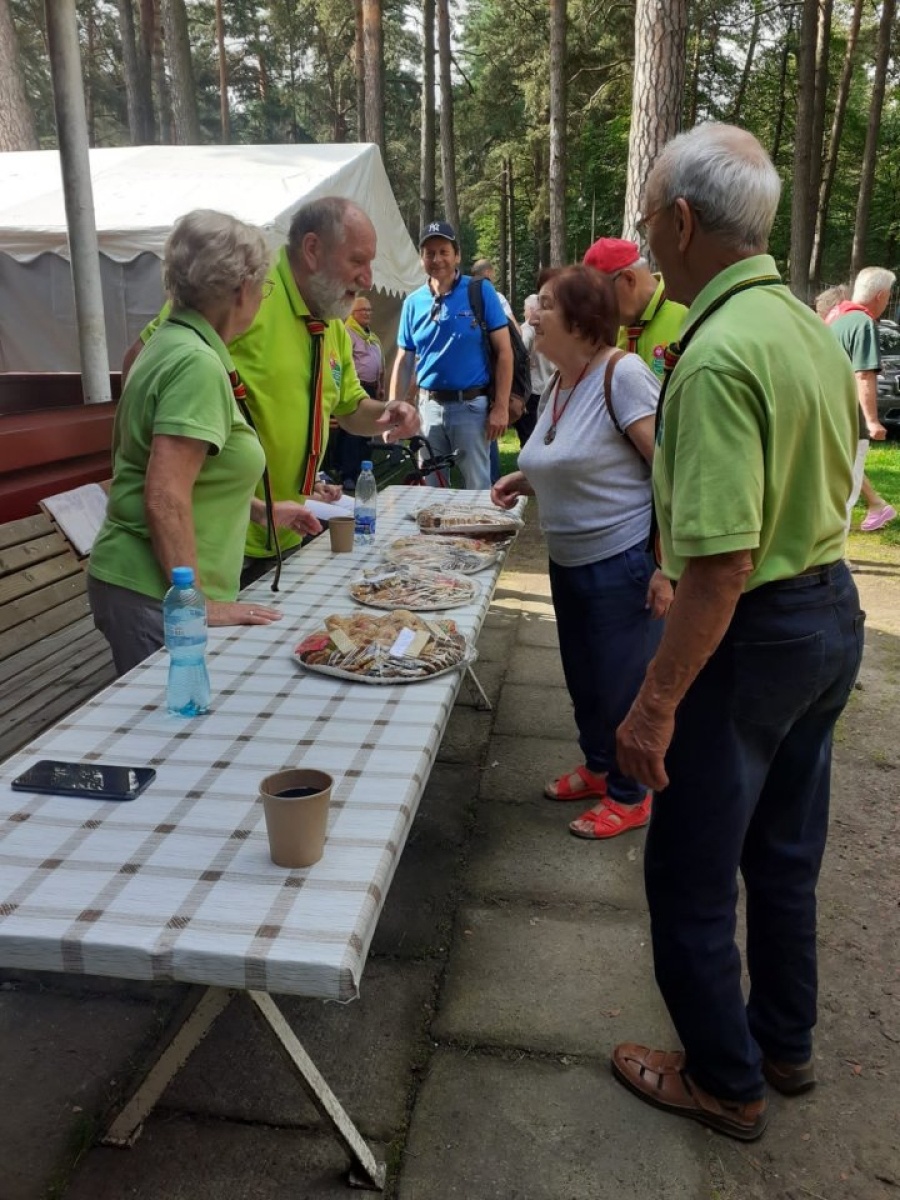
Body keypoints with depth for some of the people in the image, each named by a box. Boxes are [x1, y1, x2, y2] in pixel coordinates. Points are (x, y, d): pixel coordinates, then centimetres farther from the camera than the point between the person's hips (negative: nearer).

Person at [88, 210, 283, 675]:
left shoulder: (173, 343, 11)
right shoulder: (197, 363, -18)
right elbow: (166, 499, -24)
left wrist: (262, 511, 26)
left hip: (141, 583, 9)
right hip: (157, 596, -9)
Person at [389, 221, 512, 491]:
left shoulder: (480, 291, -4)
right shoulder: (413, 303, 6)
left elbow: (504, 351, -5)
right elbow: (404, 361, 11)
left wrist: (501, 407, -11)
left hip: (472, 405, -4)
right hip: (429, 406, 4)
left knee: (478, 488, 2)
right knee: (428, 488, 13)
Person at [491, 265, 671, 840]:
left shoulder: (623, 374, -18)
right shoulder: (560, 383, 8)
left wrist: (668, 564, -23)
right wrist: (526, 480, 5)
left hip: (624, 563, -8)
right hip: (568, 560, 8)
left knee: (622, 684, 5)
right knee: (583, 678, 20)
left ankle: (630, 796, 25)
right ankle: (597, 767, 42)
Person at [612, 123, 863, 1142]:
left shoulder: (719, 354, -24)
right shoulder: (807, 325, 6)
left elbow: (724, 562, -29)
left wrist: (656, 703, -23)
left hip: (755, 634, -9)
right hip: (832, 609, 10)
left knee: (690, 876, 9)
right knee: (784, 854, 23)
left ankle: (723, 1080, 30)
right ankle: (784, 1044, 43)